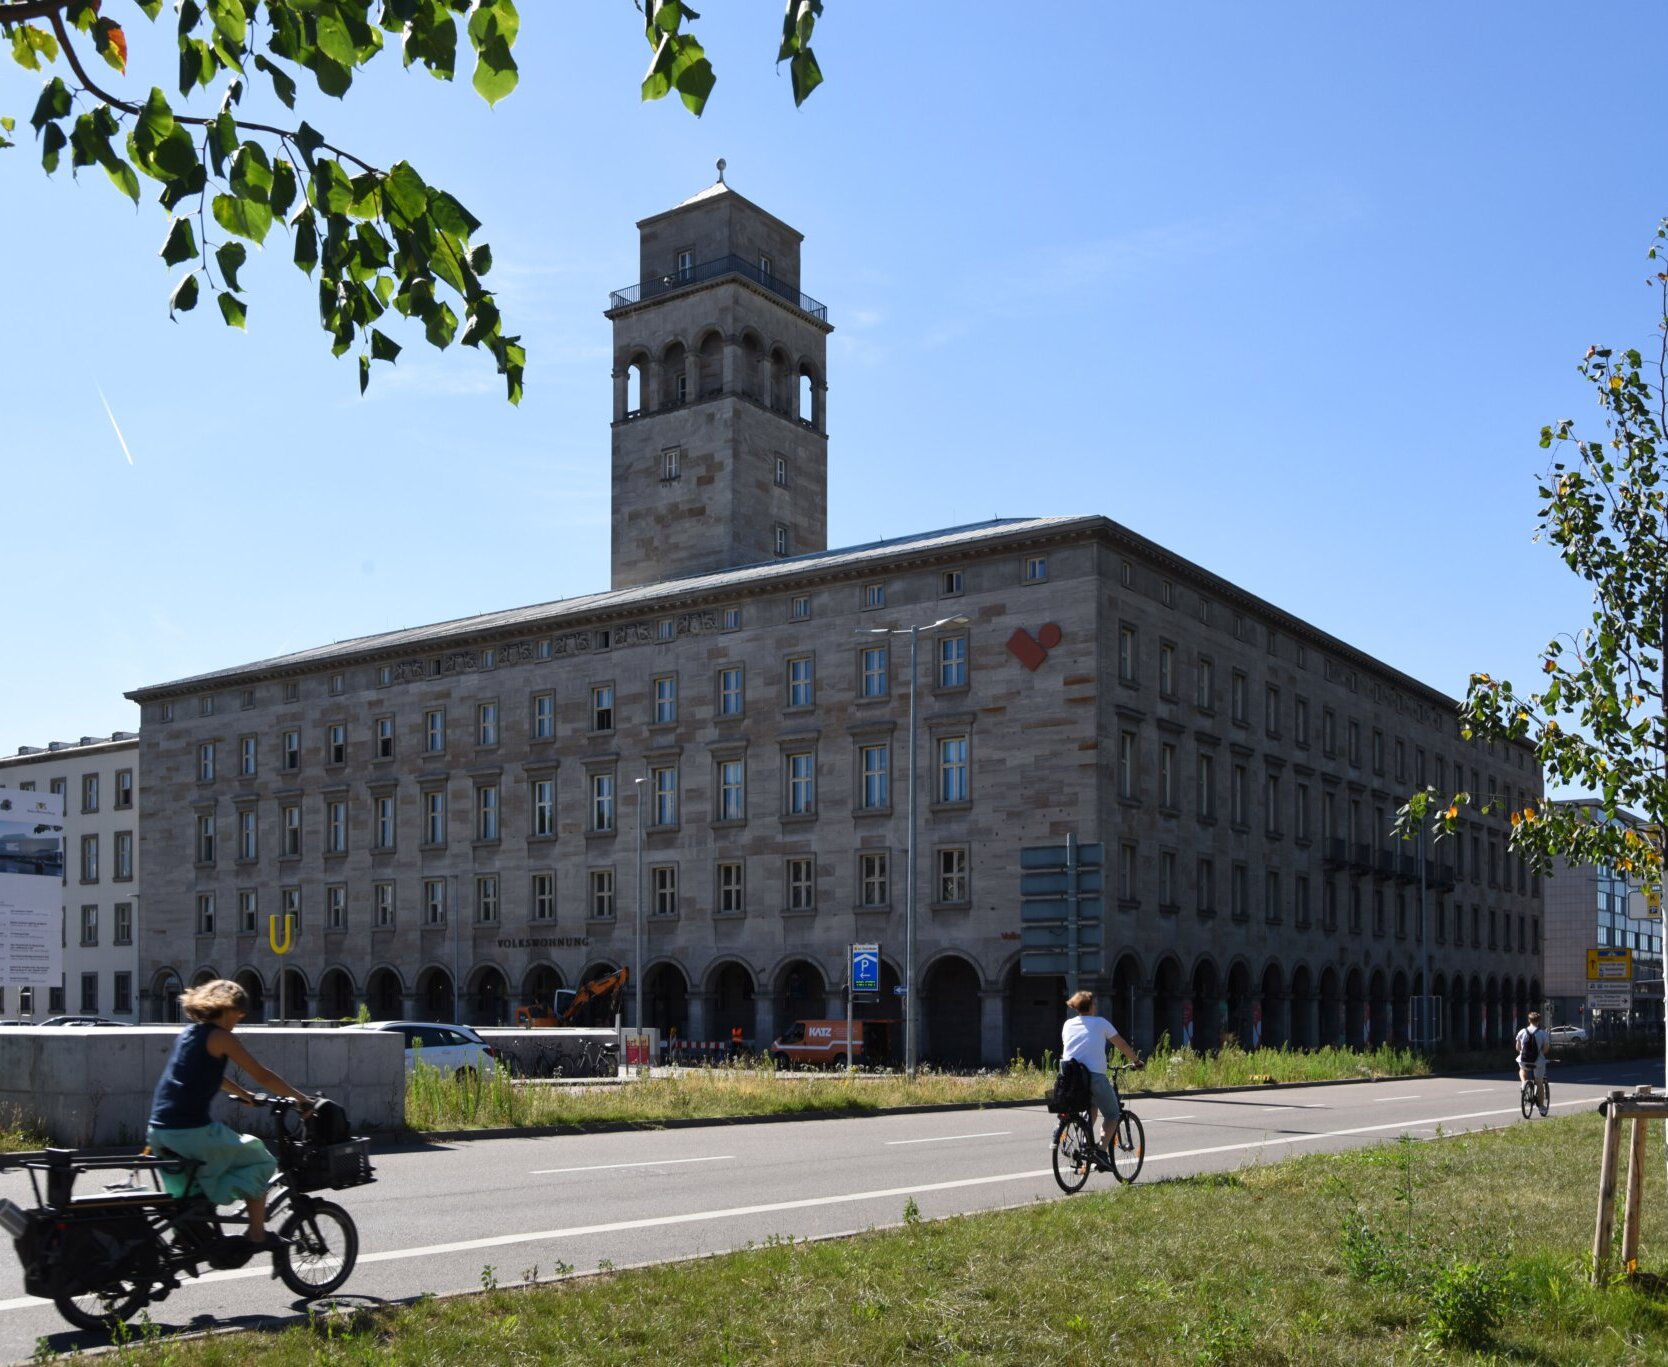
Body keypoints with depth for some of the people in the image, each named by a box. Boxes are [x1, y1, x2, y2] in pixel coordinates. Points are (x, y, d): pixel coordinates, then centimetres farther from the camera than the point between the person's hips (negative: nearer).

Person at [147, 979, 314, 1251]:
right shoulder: (220, 1037, -7)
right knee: (260, 1159, 7)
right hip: (190, 1132, -9)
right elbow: (262, 1076, -5)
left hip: (157, 1130, 9)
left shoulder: (188, 1033, 18)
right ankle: (256, 1235, 7)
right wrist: (302, 1098, 2)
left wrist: (244, 1094, 39)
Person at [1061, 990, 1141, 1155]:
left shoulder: (1068, 1024, 18)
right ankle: (1102, 1150, -7)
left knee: (1092, 1104, 32)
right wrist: (1136, 1060, 28)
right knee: (1111, 1115, 12)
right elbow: (1122, 1045, 13)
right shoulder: (1100, 1022, 8)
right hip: (1094, 1075, -4)